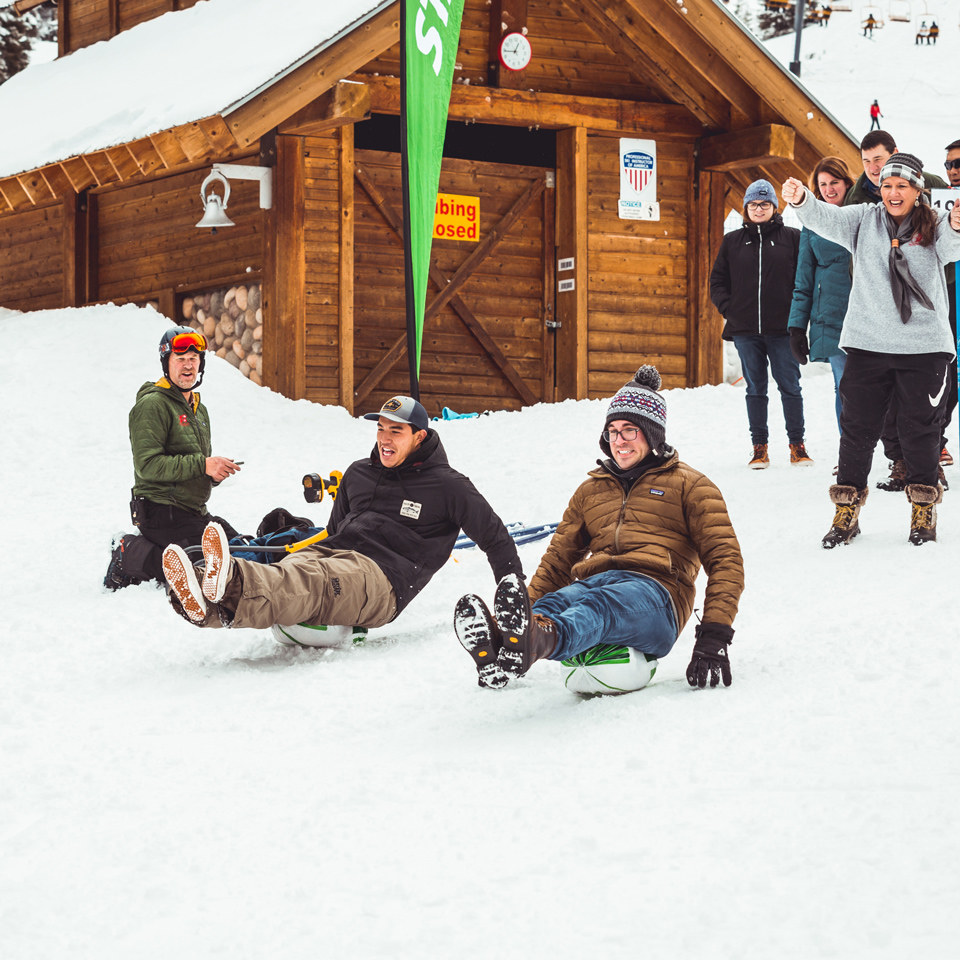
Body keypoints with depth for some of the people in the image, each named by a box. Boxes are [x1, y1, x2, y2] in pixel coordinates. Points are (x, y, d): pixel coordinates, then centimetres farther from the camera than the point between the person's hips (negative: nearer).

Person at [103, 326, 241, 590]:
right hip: (161, 513, -9)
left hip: (194, 512, 9)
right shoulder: (152, 405, -10)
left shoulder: (199, 410, 20)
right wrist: (202, 464, -23)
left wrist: (215, 473, 1)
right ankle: (130, 557, -3)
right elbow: (148, 465, -20)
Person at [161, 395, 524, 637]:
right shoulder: (358, 474, 28)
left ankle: (231, 587, -72)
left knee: (311, 583, -39)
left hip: (382, 577, -6)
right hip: (328, 555, 6)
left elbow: (493, 535, 16)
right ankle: (212, 608, -64)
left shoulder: (447, 487, 10)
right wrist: (311, 553, 25)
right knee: (288, 575, -32)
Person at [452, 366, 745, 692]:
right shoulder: (591, 490, 32)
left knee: (599, 605, -40)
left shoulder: (688, 486, 17)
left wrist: (715, 636, -8)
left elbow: (725, 560, 7)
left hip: (654, 593, -4)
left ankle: (540, 640, -73)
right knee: (555, 602, -35)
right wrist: (525, 608, 10)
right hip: (590, 584, 4)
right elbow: (558, 560, 30)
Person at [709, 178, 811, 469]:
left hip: (782, 328, -2)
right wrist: (728, 308, 1)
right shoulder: (733, 241, 11)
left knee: (789, 386, 0)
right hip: (745, 329, 2)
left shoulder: (792, 237, 4)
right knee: (755, 388, 6)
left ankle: (797, 445, 8)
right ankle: (759, 447, 10)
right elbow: (717, 280, 15)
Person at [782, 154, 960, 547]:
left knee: (920, 428, 6)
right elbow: (828, 219, -8)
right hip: (868, 344, 1)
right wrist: (801, 200, -30)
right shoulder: (864, 220, 6)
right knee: (857, 426, 5)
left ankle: (924, 507, 20)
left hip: (924, 346, -1)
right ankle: (847, 507, 16)